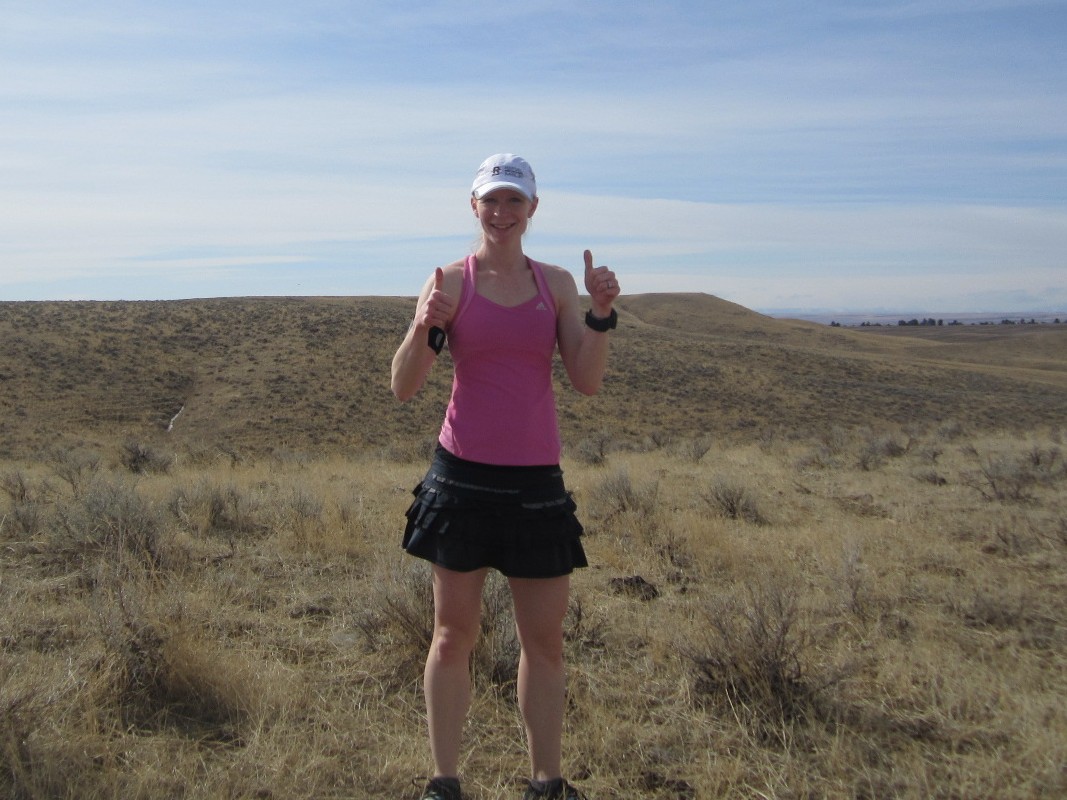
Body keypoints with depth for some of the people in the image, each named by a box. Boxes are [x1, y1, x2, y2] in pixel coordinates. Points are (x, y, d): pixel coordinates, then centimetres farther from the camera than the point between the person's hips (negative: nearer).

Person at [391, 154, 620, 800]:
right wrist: (426, 328, -21)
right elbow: (404, 388, -4)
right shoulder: (451, 281, 1)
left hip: (537, 480, 2)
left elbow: (588, 381, 1)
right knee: (454, 633, 5)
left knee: (545, 639, 7)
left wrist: (602, 314, -12)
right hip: (463, 476, -2)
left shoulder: (557, 284, 8)